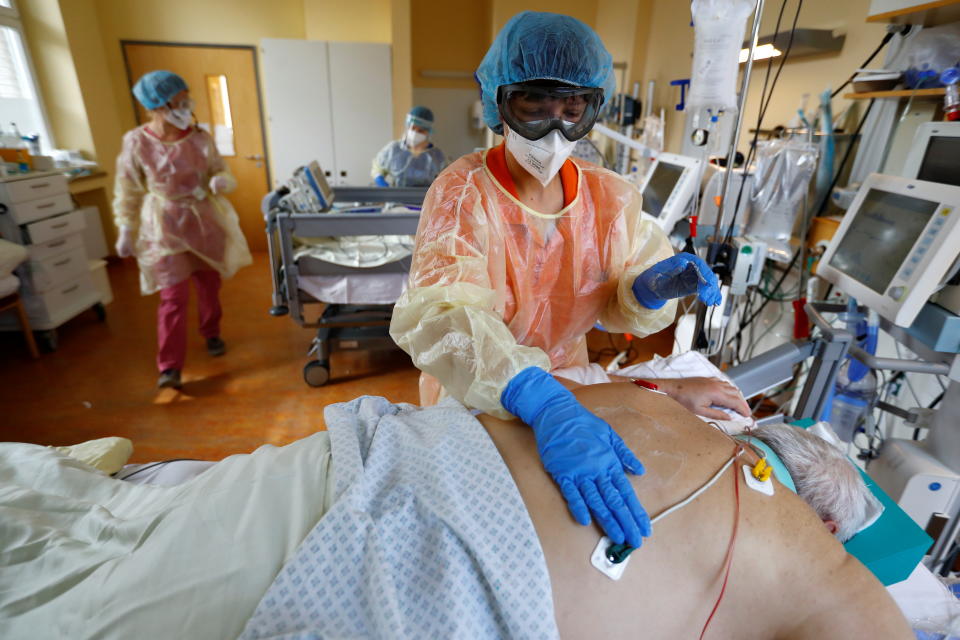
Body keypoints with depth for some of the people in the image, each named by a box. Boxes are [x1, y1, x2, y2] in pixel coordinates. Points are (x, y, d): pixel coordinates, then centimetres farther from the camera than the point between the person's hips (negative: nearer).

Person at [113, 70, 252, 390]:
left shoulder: (201, 139, -5)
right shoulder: (136, 143, -10)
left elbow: (222, 173, 4)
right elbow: (128, 193, -2)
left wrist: (221, 181, -21)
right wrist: (126, 232, -1)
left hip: (205, 220, 3)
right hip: (164, 226, -3)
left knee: (209, 284, 15)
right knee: (174, 296, -7)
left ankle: (212, 334, 40)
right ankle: (170, 367, 1)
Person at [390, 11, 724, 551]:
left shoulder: (611, 197, -11)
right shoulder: (463, 194, -24)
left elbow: (619, 307, -5)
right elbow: (440, 313, -40)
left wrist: (650, 290, -29)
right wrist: (540, 403, -55)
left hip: (564, 382, 4)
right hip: (469, 392, -3)